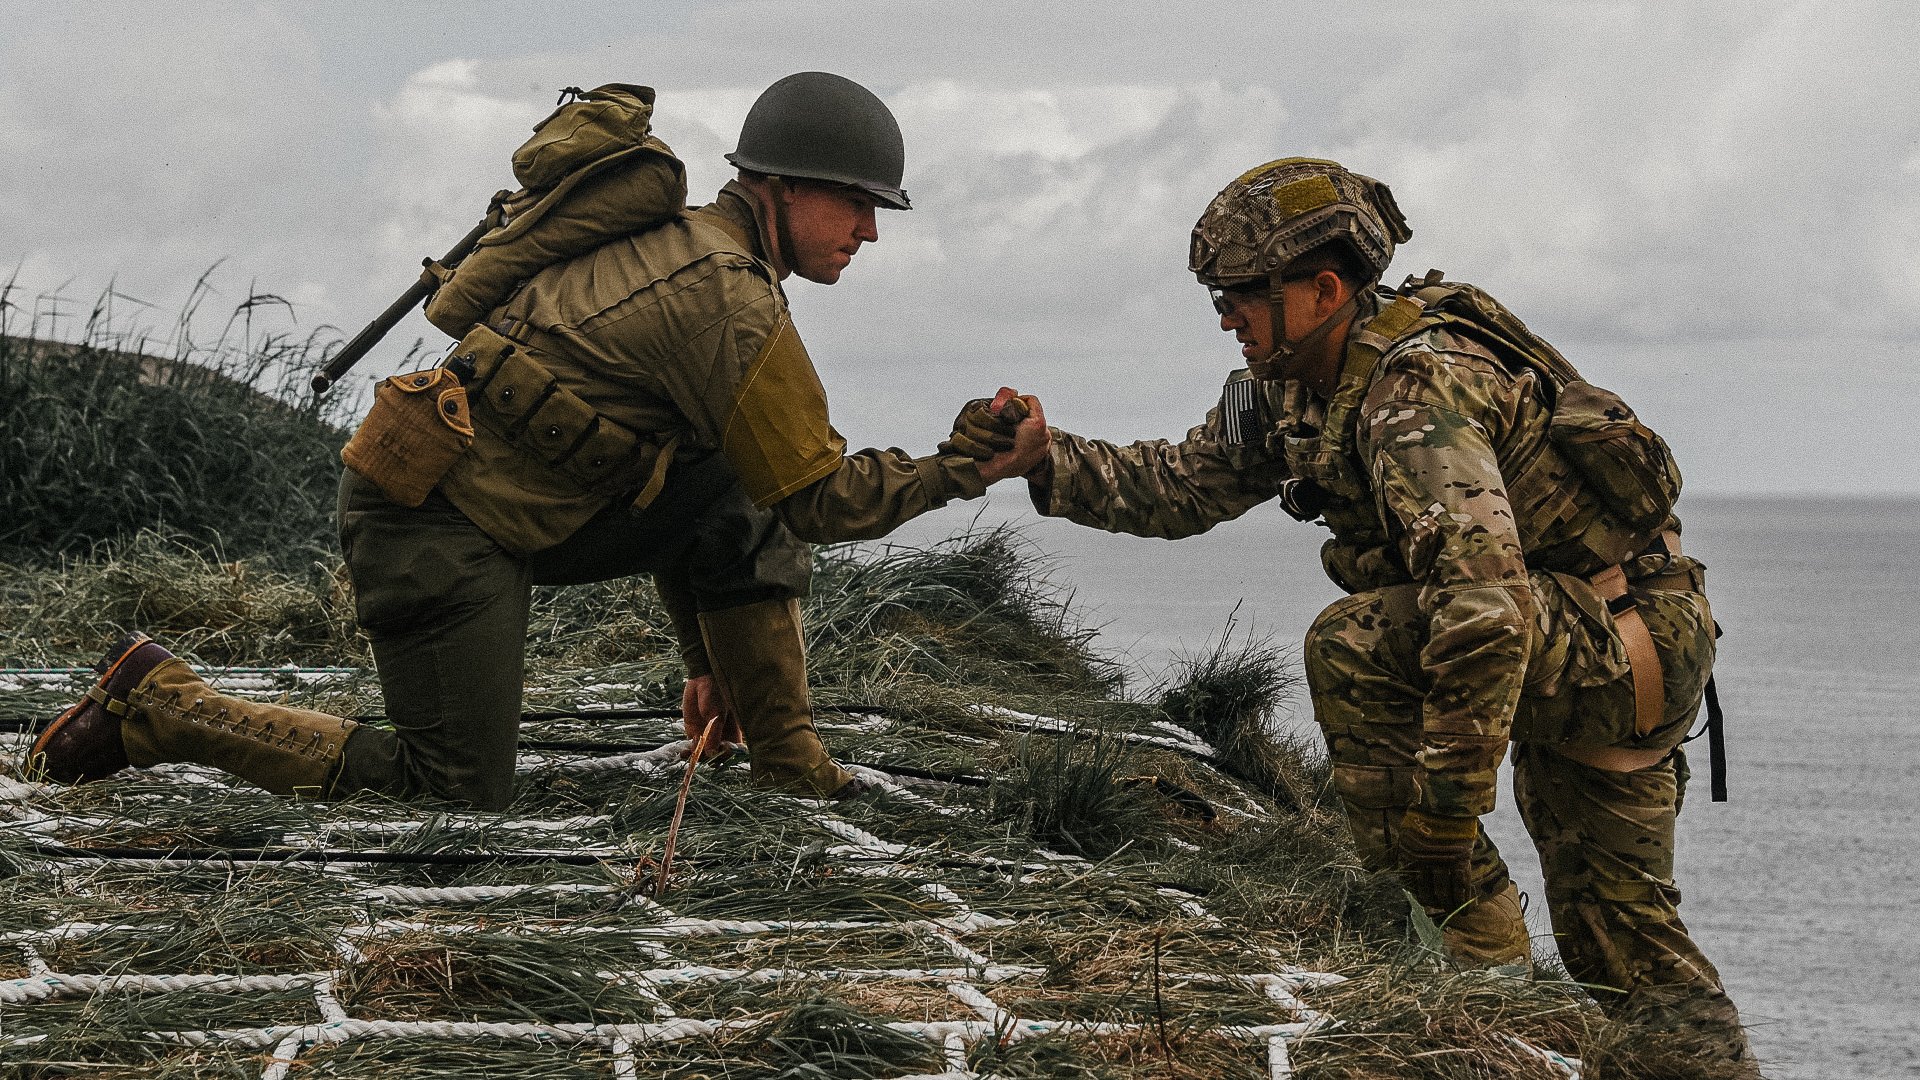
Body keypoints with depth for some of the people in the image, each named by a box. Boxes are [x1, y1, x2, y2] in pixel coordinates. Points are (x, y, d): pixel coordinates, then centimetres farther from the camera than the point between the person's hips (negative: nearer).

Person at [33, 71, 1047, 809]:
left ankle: (789, 762, 10)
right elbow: (818, 494, -14)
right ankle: (156, 700, 2)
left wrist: (711, 654, 22)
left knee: (739, 504, 5)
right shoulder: (730, 298, -19)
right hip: (440, 524, -10)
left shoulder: (687, 248, 14)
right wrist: (965, 471, -5)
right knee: (459, 789, -4)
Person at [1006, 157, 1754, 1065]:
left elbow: (1485, 604, -36)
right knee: (1615, 936, 15)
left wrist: (1441, 815, -33)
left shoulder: (1417, 391, -26)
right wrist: (1043, 460, -3)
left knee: (1354, 645, -25)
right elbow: (1179, 486, 13)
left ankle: (1476, 945, -17)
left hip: (1637, 643, -10)